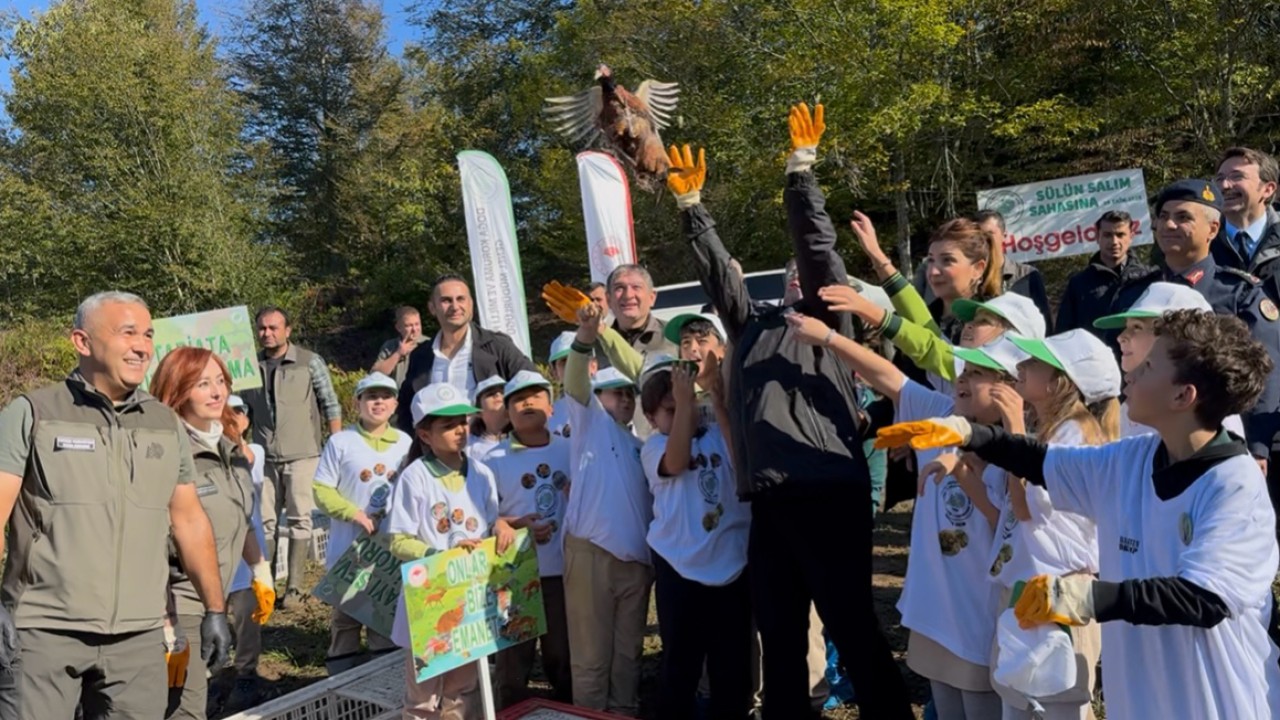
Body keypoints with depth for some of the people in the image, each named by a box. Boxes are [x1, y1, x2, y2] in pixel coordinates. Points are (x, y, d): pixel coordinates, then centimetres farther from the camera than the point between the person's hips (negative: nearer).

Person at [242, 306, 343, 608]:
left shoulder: (310, 362, -1)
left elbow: (331, 405, 1)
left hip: (302, 454, -3)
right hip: (265, 456, 3)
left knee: (299, 520, -1)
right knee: (265, 521, 6)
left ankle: (294, 587, 5)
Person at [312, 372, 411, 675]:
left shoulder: (406, 443, 4)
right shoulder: (340, 442, -6)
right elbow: (322, 491, -6)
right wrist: (353, 513, -17)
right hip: (349, 548, -3)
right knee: (346, 615, 9)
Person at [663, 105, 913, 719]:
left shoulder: (830, 316, 6)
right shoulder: (753, 325, 20)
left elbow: (817, 243, -4)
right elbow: (717, 274, 22)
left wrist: (800, 170, -5)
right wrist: (691, 208, 19)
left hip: (826, 495, -6)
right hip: (768, 501, 6)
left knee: (853, 632, 2)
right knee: (779, 637, 13)